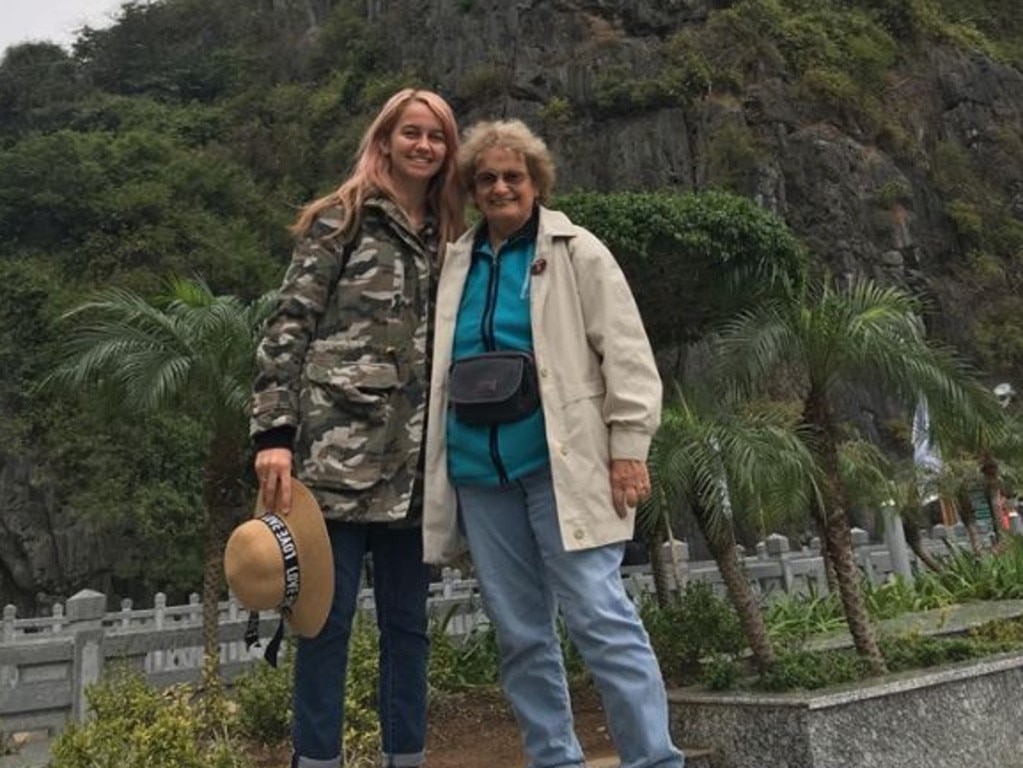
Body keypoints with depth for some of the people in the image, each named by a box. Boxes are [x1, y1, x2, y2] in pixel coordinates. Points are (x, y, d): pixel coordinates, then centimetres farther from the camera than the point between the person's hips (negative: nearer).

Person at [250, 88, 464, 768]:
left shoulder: (449, 239, 16)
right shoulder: (343, 220, 1)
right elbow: (289, 327, -5)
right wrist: (274, 432, -13)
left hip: (414, 463, 5)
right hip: (341, 450, -5)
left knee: (409, 621, 11)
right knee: (329, 617, 1)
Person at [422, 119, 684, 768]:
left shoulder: (576, 251, 2)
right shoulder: (456, 264, 15)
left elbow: (626, 354, -4)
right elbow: (441, 367, 22)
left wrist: (629, 447, -12)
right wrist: (439, 457, 17)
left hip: (562, 465, -5)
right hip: (480, 473, 5)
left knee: (600, 618, -7)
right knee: (520, 633, 10)